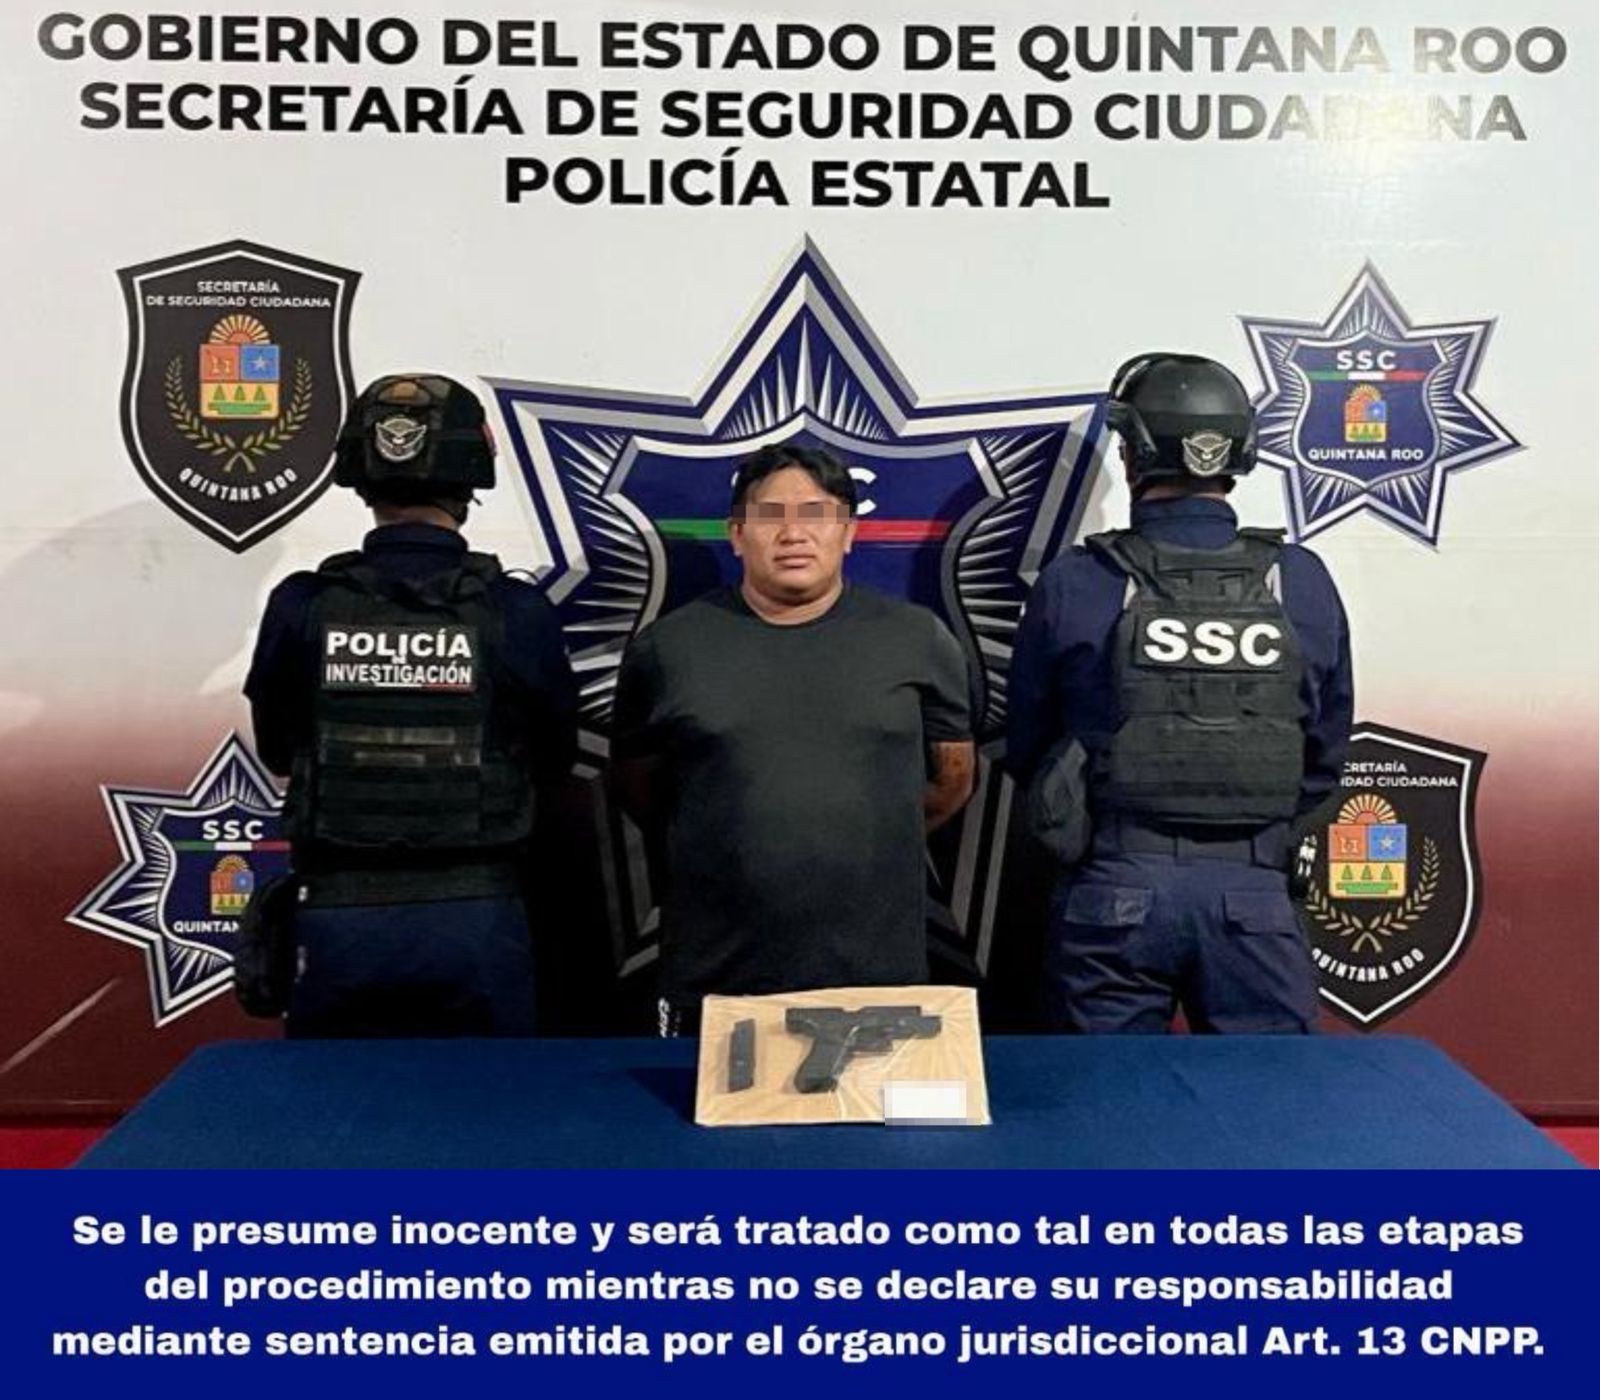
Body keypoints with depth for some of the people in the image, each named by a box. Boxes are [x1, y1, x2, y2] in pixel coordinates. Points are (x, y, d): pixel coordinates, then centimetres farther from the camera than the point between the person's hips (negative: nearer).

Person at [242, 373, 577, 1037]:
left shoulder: (301, 609, -8)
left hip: (339, 917, 1)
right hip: (475, 923, -1)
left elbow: (277, 751, 8)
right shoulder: (518, 613, -11)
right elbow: (554, 757, 4)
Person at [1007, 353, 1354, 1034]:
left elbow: (1024, 749, 3)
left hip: (1114, 892, -1)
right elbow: (1325, 756, 8)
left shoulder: (1074, 583, -8)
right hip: (1254, 894, 1)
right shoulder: (1303, 584, -2)